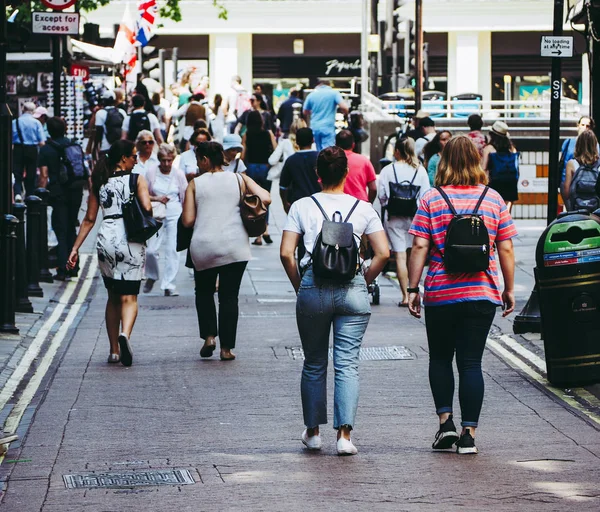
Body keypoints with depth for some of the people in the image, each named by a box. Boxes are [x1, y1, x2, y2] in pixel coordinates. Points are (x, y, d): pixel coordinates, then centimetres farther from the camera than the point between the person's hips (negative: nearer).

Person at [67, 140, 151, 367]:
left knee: (113, 296, 17)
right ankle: (125, 333, -31)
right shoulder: (137, 179, -1)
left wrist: (75, 249, 10)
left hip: (106, 241, 4)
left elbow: (89, 219, 8)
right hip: (131, 242, -4)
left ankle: (114, 350, 17)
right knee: (129, 297, -2)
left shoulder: (99, 182, 11)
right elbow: (147, 208, -14)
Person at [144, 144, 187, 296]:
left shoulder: (179, 174, 1)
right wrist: (156, 198, -12)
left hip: (175, 215, 0)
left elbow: (185, 197, 7)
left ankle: (169, 285, 2)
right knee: (151, 250, -7)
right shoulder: (151, 173, 0)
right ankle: (151, 276, 21)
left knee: (172, 250, -4)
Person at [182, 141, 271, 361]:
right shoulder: (239, 179, 5)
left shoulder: (195, 184, 3)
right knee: (229, 296, 6)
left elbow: (187, 221, -1)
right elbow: (265, 198, -5)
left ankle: (209, 336, 5)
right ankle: (226, 347, 4)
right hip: (234, 247, 1)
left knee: (204, 292, 20)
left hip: (203, 246, 0)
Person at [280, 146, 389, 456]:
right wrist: (363, 283, 10)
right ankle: (344, 435, -9)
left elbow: (286, 253, -3)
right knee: (347, 365, 0)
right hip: (352, 290, 0)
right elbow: (383, 253, -1)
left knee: (314, 364, 14)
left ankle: (312, 432, 22)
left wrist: (300, 287, 8)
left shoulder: (302, 207, 3)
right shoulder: (363, 208, 4)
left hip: (313, 288, 0)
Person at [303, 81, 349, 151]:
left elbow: (305, 112, 18)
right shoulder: (334, 93, 1)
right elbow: (344, 107, -12)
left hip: (315, 127, 4)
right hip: (328, 127, -4)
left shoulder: (311, 95, 10)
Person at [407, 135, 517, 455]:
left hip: (440, 294, -1)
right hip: (482, 294, 1)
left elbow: (419, 248, -7)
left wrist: (413, 288, -2)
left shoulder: (431, 200, -3)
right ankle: (468, 434, 0)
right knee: (471, 362, 3)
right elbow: (506, 249, 3)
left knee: (440, 358, 17)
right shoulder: (493, 200, 2)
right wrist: (509, 288, 12)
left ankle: (445, 420, 5)